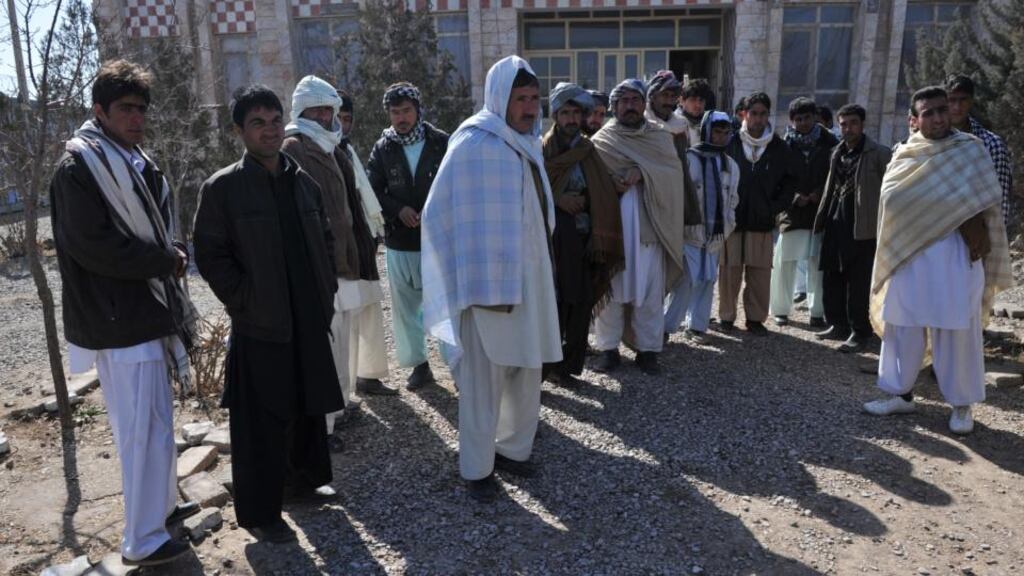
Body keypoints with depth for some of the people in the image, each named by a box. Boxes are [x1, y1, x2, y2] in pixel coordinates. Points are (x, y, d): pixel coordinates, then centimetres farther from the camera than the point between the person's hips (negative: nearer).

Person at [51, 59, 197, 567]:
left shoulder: (135, 163, 15)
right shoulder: (78, 168, -13)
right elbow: (92, 245, -21)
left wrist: (170, 255, 0)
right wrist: (165, 260, -13)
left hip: (147, 311, 9)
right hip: (121, 321, -9)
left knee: (153, 422, 19)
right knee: (146, 429, -4)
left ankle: (162, 505, 35)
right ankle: (143, 540, 9)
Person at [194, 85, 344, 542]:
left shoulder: (303, 181, 9)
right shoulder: (222, 187, -6)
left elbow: (325, 240, 15)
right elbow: (210, 255, -8)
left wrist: (327, 290, 7)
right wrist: (245, 300, -11)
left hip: (310, 319, 5)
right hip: (259, 326, -5)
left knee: (310, 407, 18)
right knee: (262, 424, 3)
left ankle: (304, 478, 39)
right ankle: (259, 513, 18)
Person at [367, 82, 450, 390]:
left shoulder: (442, 143, -3)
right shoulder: (383, 148, 5)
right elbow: (372, 191, 5)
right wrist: (398, 210, -11)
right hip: (399, 243, 3)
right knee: (405, 306, 10)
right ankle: (419, 364, 25)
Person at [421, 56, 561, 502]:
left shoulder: (527, 142, 11)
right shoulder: (474, 143, -13)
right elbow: (442, 214, -16)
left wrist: (543, 264, 15)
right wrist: (481, 280, -15)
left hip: (530, 277, 8)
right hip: (490, 282, -8)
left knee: (526, 371, 15)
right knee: (484, 378, 2)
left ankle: (513, 449, 32)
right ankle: (476, 468, 18)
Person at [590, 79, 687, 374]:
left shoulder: (661, 138, 12)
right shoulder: (601, 141, 9)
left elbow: (674, 172, -4)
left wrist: (642, 173, -18)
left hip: (648, 226, 1)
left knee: (649, 291, 3)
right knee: (610, 289, 2)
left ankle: (648, 348, 13)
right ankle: (608, 347, 12)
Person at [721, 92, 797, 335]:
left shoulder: (779, 148, 5)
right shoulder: (731, 142, -1)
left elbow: (788, 182, 11)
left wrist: (775, 208, -1)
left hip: (762, 222, 2)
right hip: (732, 218, -1)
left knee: (760, 272, 4)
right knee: (730, 270, 2)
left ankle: (756, 317, 17)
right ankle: (727, 316, 16)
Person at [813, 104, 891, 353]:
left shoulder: (879, 154, -5)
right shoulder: (837, 153, 14)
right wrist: (822, 219, 13)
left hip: (862, 228, -6)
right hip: (836, 225, 6)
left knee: (858, 284, -4)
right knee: (831, 279, 11)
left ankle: (860, 332, 6)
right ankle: (837, 325, 24)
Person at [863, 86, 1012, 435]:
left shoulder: (971, 149, 5)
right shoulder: (906, 155, 9)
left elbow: (987, 198, -1)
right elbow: (893, 197, -8)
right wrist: (958, 214, -12)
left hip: (957, 256, -2)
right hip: (910, 254, 2)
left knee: (958, 331, 0)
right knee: (903, 326, 7)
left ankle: (962, 403, 12)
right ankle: (900, 393, 19)